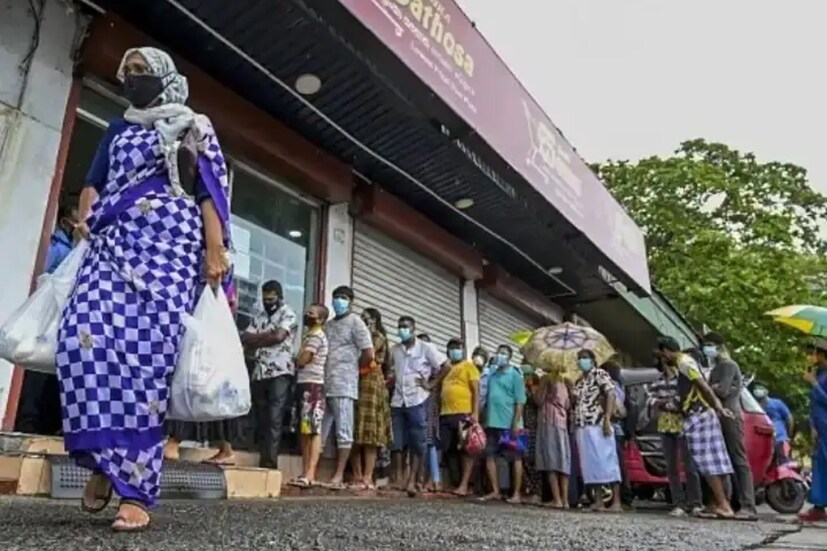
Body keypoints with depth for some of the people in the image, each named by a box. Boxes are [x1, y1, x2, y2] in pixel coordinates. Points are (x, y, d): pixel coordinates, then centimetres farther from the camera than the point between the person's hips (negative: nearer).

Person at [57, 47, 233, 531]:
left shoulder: (194, 128, 14)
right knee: (85, 338, -20)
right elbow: (94, 181, 23)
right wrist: (83, 218, 1)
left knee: (147, 353, -18)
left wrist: (215, 250, -11)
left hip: (171, 244, -4)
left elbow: (210, 191, 3)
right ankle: (103, 456, -4)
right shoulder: (118, 130, 27)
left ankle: (136, 488, -15)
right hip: (113, 242, 4)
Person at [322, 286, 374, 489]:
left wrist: (352, 370, 5)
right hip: (324, 384, 6)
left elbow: (368, 354, -6)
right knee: (318, 430, 7)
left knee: (344, 431, -1)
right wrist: (318, 373, 7)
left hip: (343, 385, -6)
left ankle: (339, 476, 2)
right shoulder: (328, 325, 20)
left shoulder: (355, 322, 1)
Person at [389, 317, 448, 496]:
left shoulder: (426, 348, 0)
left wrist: (431, 384, -4)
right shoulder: (395, 350, 12)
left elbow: (445, 366, -1)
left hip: (417, 401, -4)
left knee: (417, 443, -3)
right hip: (398, 401, 4)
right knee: (397, 442, 3)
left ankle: (412, 482, 1)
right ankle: (398, 479, 11)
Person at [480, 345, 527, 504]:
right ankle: (495, 491, 17)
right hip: (492, 423, 6)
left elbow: (520, 402, -9)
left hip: (509, 425, -6)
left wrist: (516, 424, -15)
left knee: (515, 458, 3)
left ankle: (516, 494, 9)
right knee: (490, 456, 7)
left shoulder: (515, 375, -3)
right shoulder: (491, 374, 13)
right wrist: (484, 419, 11)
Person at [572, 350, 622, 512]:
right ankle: (598, 502, 8)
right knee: (590, 464, 5)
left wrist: (607, 419, -20)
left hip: (598, 425, -7)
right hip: (582, 427, 7)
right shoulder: (579, 381, 21)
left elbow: (611, 395, -11)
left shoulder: (600, 374, 0)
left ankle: (616, 502, -5)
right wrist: (575, 426, 10)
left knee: (606, 461, -7)